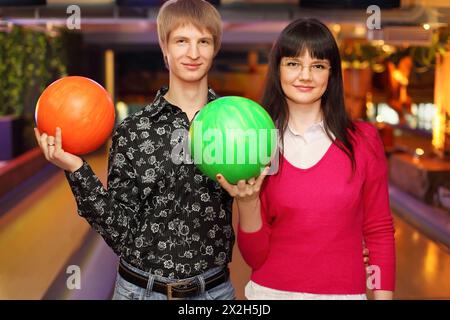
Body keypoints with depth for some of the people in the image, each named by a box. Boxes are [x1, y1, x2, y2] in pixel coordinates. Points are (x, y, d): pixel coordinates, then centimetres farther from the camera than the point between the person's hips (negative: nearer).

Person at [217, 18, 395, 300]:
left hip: (344, 292, 0)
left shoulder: (364, 139, -7)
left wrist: (383, 296, -4)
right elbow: (255, 256, -6)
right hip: (271, 291, 0)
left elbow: (379, 232, 0)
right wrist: (247, 202, -22)